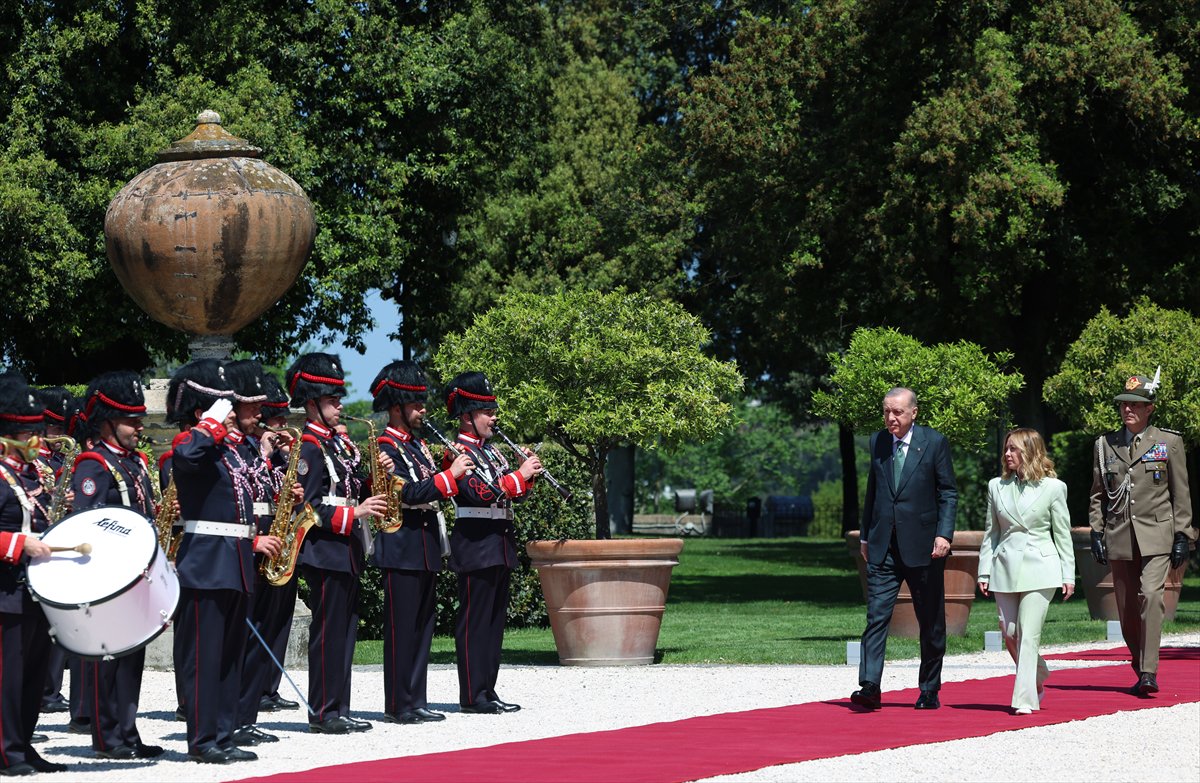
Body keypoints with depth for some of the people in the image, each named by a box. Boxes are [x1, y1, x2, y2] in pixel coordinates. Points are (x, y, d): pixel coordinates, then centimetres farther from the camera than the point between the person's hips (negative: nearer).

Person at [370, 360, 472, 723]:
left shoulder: (418, 445, 17)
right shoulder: (386, 448, -12)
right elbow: (410, 494, -22)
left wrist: (453, 468, 2)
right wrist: (450, 475, -23)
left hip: (425, 548, 9)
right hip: (402, 550, -9)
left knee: (423, 625, 10)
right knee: (402, 628, -5)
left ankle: (416, 700, 15)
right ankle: (398, 705, -1)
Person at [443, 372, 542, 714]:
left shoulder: (491, 451, 18)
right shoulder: (457, 452, -10)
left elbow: (515, 494, 20)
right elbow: (481, 493, -23)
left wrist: (527, 472, 1)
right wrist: (520, 475, -20)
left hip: (500, 545, 9)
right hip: (476, 546, -9)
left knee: (495, 620, 10)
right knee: (474, 620, -6)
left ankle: (488, 690, 15)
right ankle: (472, 695, -4)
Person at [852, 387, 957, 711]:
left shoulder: (934, 442, -2)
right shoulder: (877, 442, 9)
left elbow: (948, 492, -2)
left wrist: (944, 533, -13)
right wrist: (865, 536, 15)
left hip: (923, 547, -2)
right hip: (883, 547, 2)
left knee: (931, 622, 7)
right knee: (876, 616, -10)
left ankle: (929, 692, 17)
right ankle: (870, 687, -16)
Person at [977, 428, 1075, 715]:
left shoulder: (1053, 488, 0)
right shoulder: (996, 487, 9)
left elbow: (1063, 535, 3)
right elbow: (991, 532, 12)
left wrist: (1068, 575, 0)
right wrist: (984, 572, 6)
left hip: (1039, 568, -4)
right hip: (1006, 568, 4)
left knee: (1028, 635, -9)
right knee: (1010, 634, 5)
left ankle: (1025, 699, -7)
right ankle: (1038, 678, 29)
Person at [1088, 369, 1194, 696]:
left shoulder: (1169, 442, 3)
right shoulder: (1105, 444, 9)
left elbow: (1181, 494, 4)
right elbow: (1098, 494, 14)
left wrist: (1182, 536, -1)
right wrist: (1096, 533, 5)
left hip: (1156, 535, -3)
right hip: (1119, 538, 3)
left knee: (1151, 595, -20)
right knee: (1126, 609, 6)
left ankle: (1150, 673, -21)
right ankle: (1140, 670, 22)